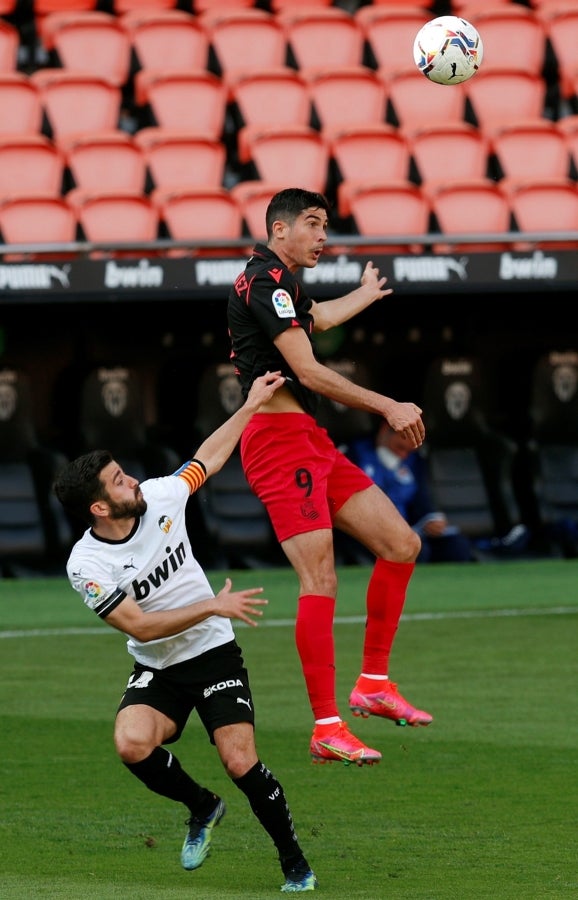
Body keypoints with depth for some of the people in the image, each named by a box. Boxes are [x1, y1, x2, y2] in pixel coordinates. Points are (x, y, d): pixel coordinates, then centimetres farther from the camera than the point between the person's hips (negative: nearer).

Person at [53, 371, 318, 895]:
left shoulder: (159, 498, -9)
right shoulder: (86, 565, -19)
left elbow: (208, 459, 11)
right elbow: (139, 625, -21)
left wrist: (251, 406, 14)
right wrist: (214, 606, -23)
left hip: (214, 654, 1)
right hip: (156, 670, -1)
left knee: (240, 762, -15)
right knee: (132, 745, -29)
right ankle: (201, 807, 3)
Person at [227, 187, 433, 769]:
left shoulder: (281, 285, 20)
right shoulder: (265, 282, -12)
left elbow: (315, 318, 46)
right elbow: (309, 372, -18)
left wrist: (366, 294, 66)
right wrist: (389, 408, -17)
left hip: (309, 440, 10)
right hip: (279, 439, -10)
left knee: (401, 544, 7)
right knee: (320, 582, -17)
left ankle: (373, 683, 11)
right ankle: (326, 729, -18)